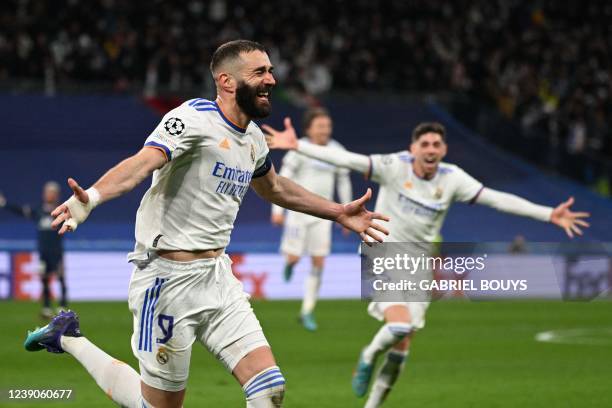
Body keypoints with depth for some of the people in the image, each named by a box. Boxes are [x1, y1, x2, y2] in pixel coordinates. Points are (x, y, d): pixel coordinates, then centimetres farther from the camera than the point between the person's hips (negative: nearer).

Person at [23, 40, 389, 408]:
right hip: (169, 279, -7)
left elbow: (273, 188, 33)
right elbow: (143, 162, -32)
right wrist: (91, 196, -50)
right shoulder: (196, 118, -15)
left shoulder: (253, 139, 11)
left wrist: (339, 212, 37)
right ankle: (70, 339, 22)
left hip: (218, 277, 7)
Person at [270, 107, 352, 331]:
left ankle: (307, 312, 8)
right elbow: (283, 178, -6)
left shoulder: (337, 151, 5)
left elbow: (343, 182, 15)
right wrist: (277, 209, -11)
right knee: (294, 257, -8)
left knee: (319, 262, -1)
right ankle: (289, 261, 33)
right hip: (299, 209, -3)